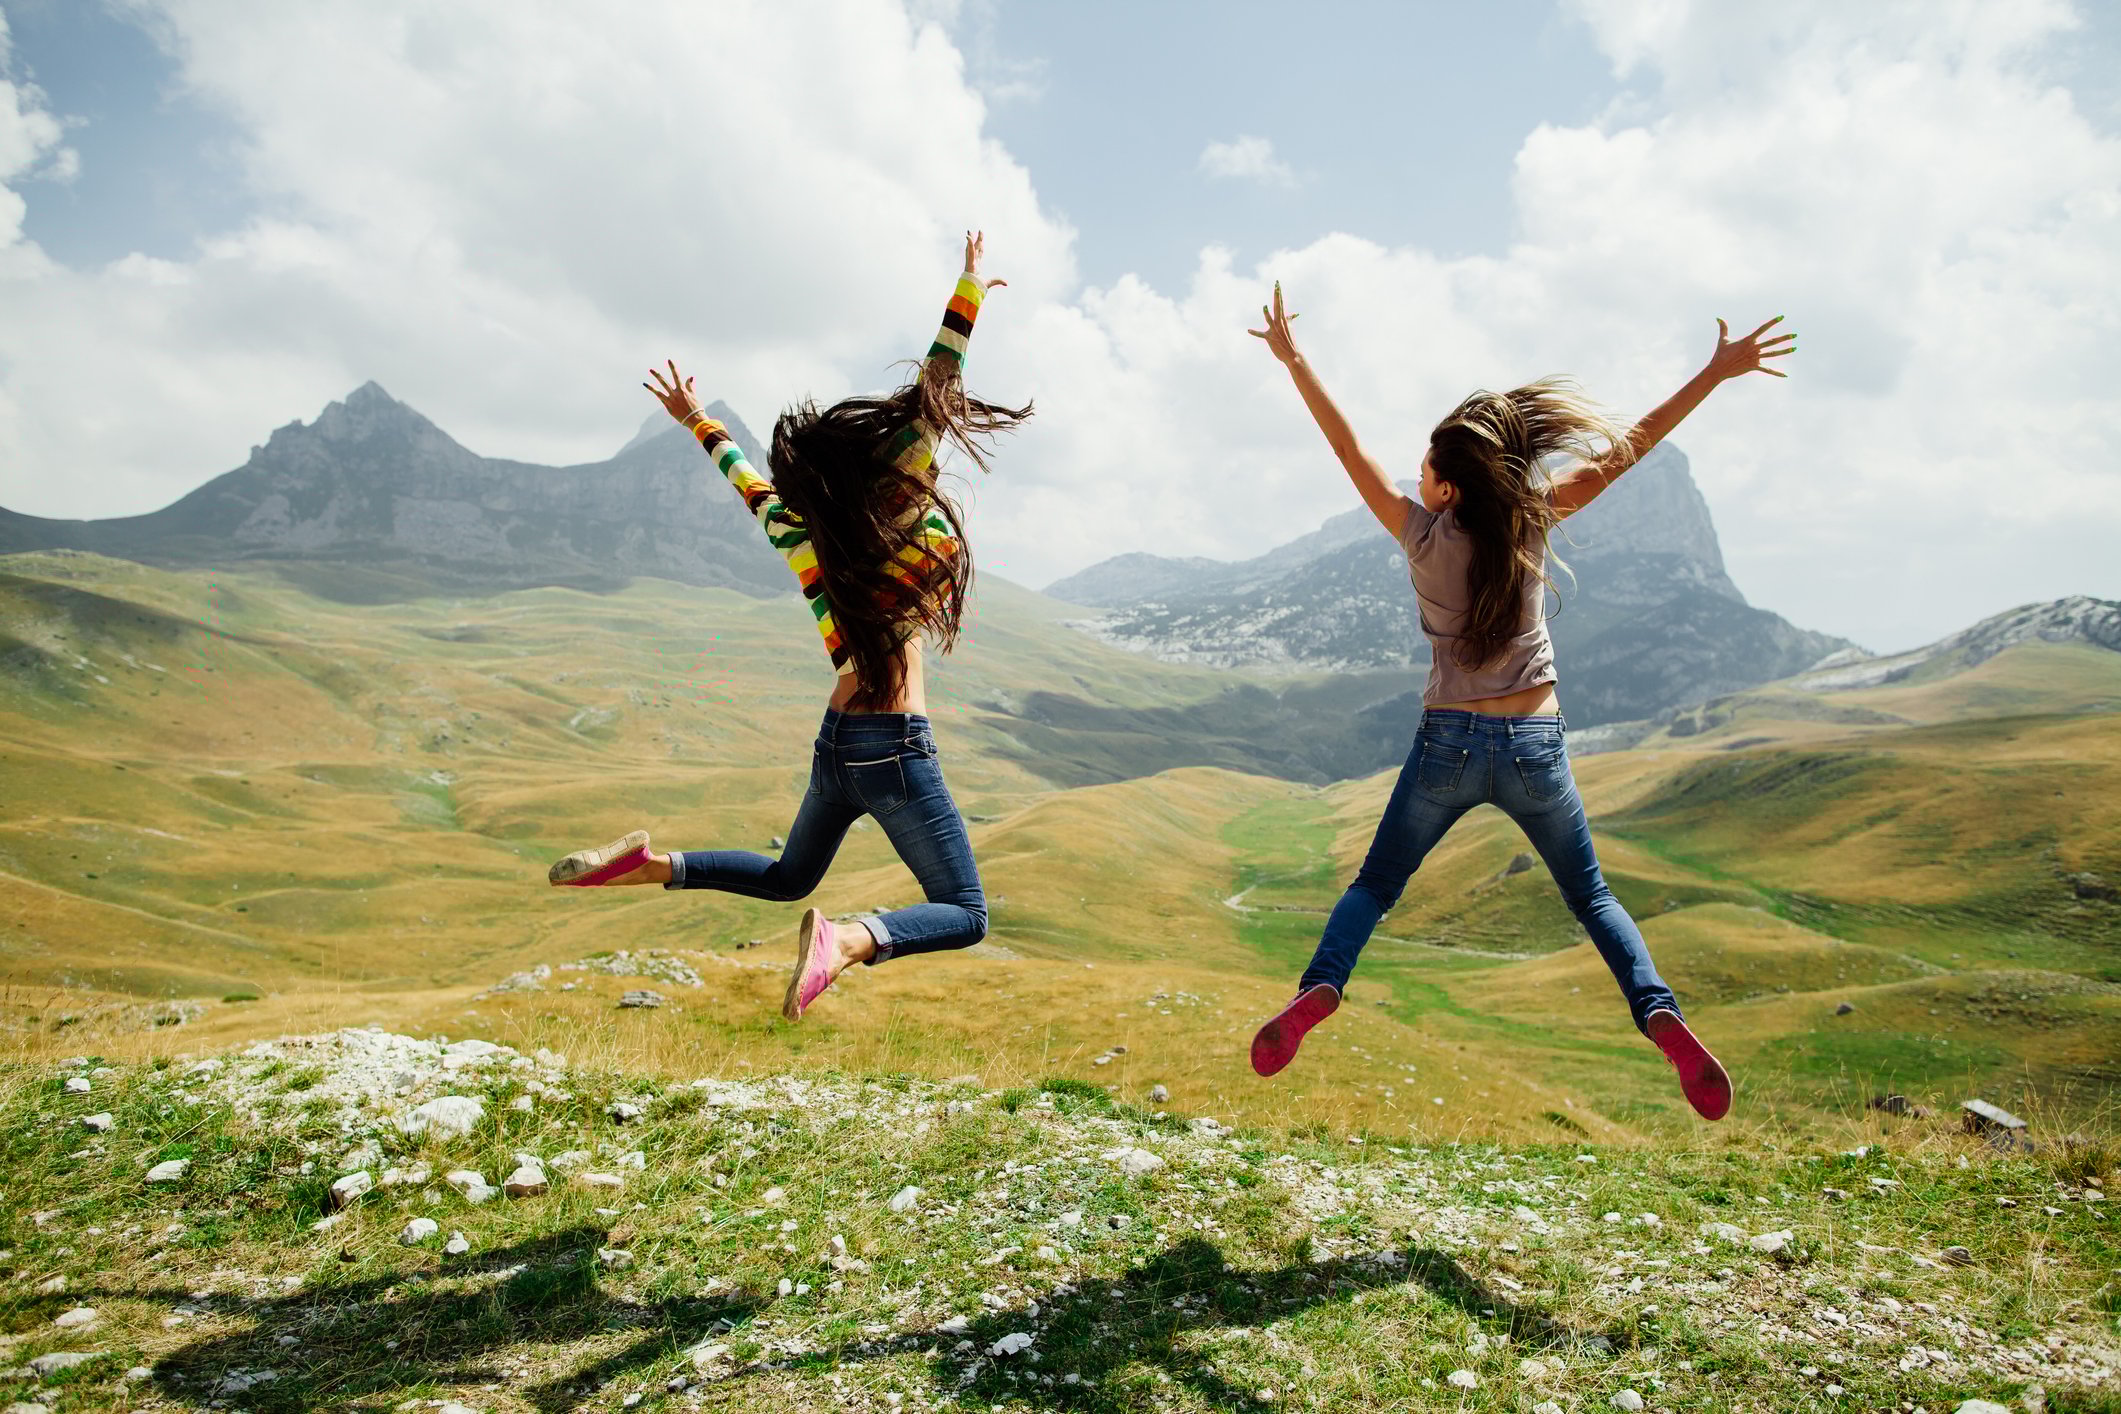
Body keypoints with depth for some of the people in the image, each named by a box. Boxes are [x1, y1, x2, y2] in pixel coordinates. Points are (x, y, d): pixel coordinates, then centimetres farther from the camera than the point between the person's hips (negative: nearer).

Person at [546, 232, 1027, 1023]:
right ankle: (849, 940, -27)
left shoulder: (797, 535, 5)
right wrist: (969, 290, -2)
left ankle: (649, 863, 12)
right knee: (964, 914, -1)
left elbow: (751, 484, 24)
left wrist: (699, 424, 41)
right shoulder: (893, 515, -10)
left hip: (835, 743, 7)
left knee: (787, 878, 29)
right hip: (894, 745, -7)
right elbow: (935, 395, -8)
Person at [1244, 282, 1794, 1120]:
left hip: (1448, 744, -1)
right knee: (1590, 896, 16)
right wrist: (1715, 373, 5)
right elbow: (1624, 448, -1)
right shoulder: (1533, 520, -6)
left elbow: (1347, 447, -6)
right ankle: (1660, 1014, -3)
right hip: (1535, 746, 1)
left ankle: (1318, 988, -10)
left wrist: (1293, 359, 0)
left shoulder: (1424, 534, -10)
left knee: (1375, 885, 13)